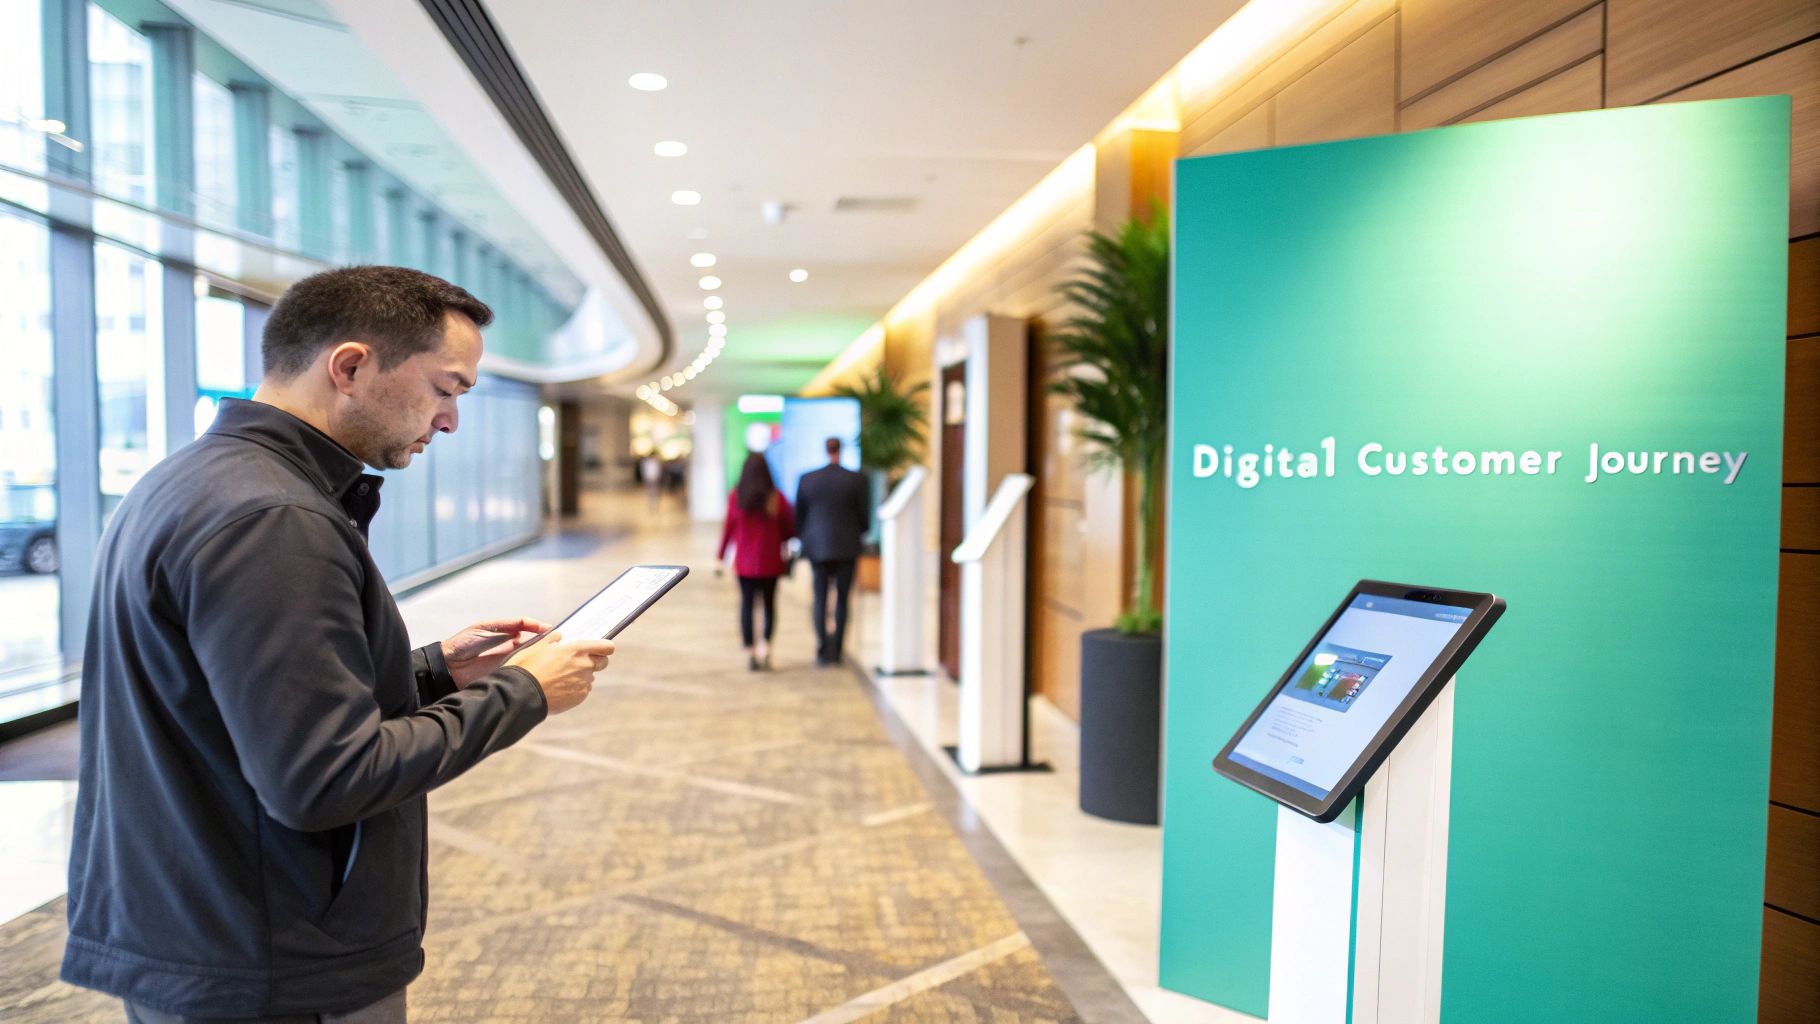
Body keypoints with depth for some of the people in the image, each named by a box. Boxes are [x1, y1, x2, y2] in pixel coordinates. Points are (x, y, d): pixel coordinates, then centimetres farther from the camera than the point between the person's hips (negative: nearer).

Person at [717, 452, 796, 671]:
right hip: (770, 561, 0)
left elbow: (728, 527, -2)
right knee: (769, 603, 13)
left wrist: (721, 556, 7)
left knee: (747, 604, 7)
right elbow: (789, 527, -3)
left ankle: (750, 652, 3)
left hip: (744, 561, 0)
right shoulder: (776, 497, -8)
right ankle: (765, 645, -2)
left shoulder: (735, 497, -6)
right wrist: (783, 544, 15)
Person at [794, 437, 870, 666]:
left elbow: (799, 517, 5)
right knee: (842, 599, 7)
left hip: (817, 546, 1)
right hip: (847, 547, -1)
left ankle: (823, 649, -1)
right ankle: (836, 650, 7)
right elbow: (865, 516, -2)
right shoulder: (856, 480, -6)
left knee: (820, 599, 7)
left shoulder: (807, 480, -2)